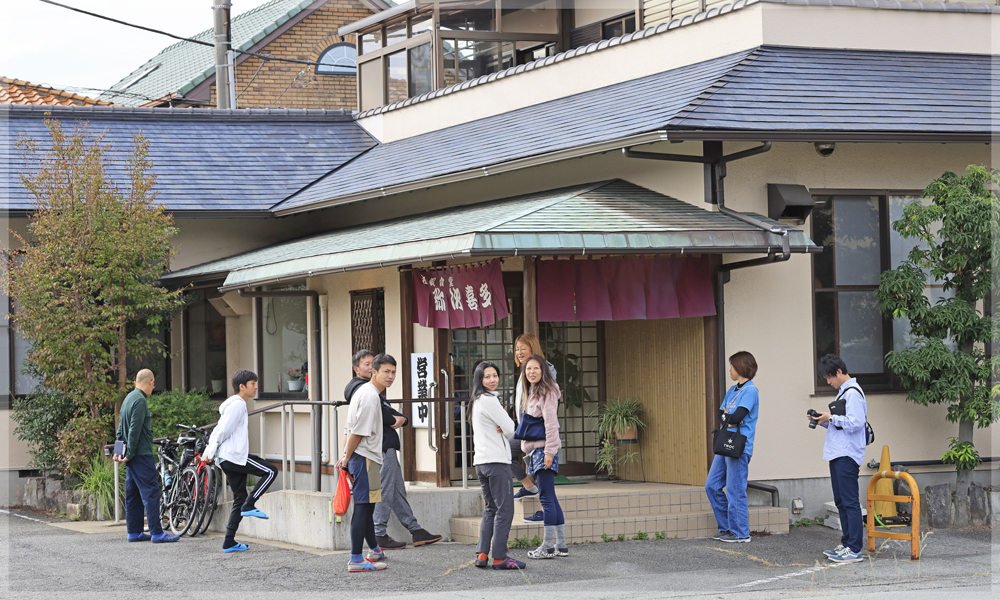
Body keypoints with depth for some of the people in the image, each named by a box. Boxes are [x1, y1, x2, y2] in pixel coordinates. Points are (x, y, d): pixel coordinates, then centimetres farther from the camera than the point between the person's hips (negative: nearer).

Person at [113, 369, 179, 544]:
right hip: (141, 455, -10)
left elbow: (121, 428, 19)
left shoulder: (129, 398, 16)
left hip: (134, 456, 10)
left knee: (133, 494, 11)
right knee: (151, 492, -10)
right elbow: (134, 430, -18)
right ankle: (157, 533, -13)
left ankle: (134, 532, 15)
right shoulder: (140, 400, -15)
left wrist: (118, 450, 18)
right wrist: (130, 455, -14)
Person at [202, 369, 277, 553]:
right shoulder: (237, 405, -10)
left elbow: (218, 431, 22)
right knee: (270, 471, -8)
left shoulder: (238, 404, 22)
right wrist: (211, 453, -9)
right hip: (234, 456, -10)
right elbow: (223, 431, -14)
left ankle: (229, 542, 7)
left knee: (240, 500, 9)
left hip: (229, 461, 10)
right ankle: (249, 505, -8)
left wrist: (208, 452, 18)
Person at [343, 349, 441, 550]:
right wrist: (394, 419, -3)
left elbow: (389, 411, 17)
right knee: (384, 491, -8)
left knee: (398, 491, 12)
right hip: (380, 446, -11)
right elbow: (379, 415, -21)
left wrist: (401, 419, -5)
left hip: (387, 445, 11)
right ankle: (379, 536, -5)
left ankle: (416, 530, 16)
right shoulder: (360, 388, -10)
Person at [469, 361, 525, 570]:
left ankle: (481, 555, 9)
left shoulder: (477, 402, 17)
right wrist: (504, 429, 8)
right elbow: (510, 429, -13)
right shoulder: (489, 400, -12)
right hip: (496, 461, -10)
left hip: (481, 462, 10)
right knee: (504, 510, -6)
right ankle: (500, 558, -7)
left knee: (491, 509, 14)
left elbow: (508, 428, 17)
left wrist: (501, 429, -5)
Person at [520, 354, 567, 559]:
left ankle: (548, 547, -8)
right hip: (534, 450, 10)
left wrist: (549, 451, -20)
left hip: (544, 449, -10)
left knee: (546, 497, -8)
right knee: (549, 498, 9)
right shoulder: (531, 393, 20)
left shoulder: (547, 392, -8)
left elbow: (551, 423, -15)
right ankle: (561, 545, 12)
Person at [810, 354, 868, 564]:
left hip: (848, 455, -11)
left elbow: (855, 423, -22)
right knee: (841, 501, 14)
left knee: (850, 502, -10)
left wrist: (831, 418, -15)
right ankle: (846, 544, 21)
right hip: (838, 454, 11)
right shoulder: (842, 392, 18)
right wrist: (825, 421, 9)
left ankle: (854, 550, -10)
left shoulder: (853, 393, -13)